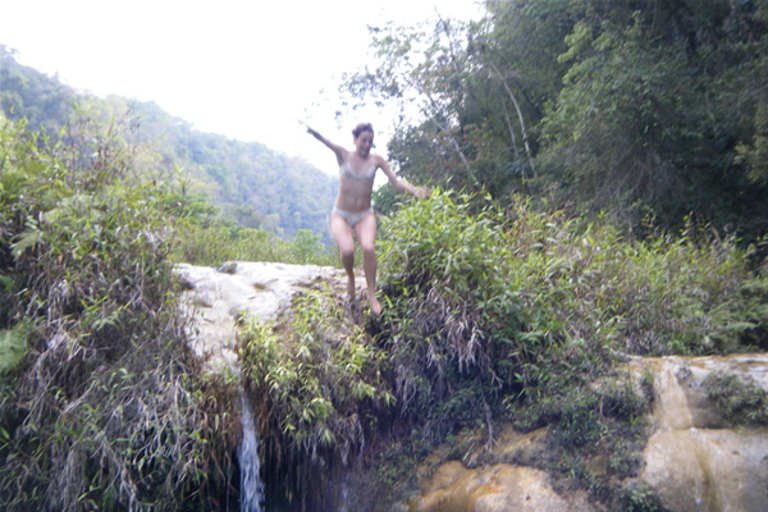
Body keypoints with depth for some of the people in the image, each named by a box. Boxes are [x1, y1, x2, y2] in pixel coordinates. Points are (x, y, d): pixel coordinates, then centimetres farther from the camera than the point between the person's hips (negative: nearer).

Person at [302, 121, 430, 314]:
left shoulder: (376, 160, 1)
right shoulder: (344, 155, -2)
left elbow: (396, 180, -3)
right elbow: (326, 142, -18)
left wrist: (415, 191, -20)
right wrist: (311, 131, -38)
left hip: (365, 215, 1)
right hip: (341, 215, -1)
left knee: (368, 248, -27)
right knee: (347, 250, -26)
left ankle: (372, 294, -11)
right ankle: (350, 276, 9)